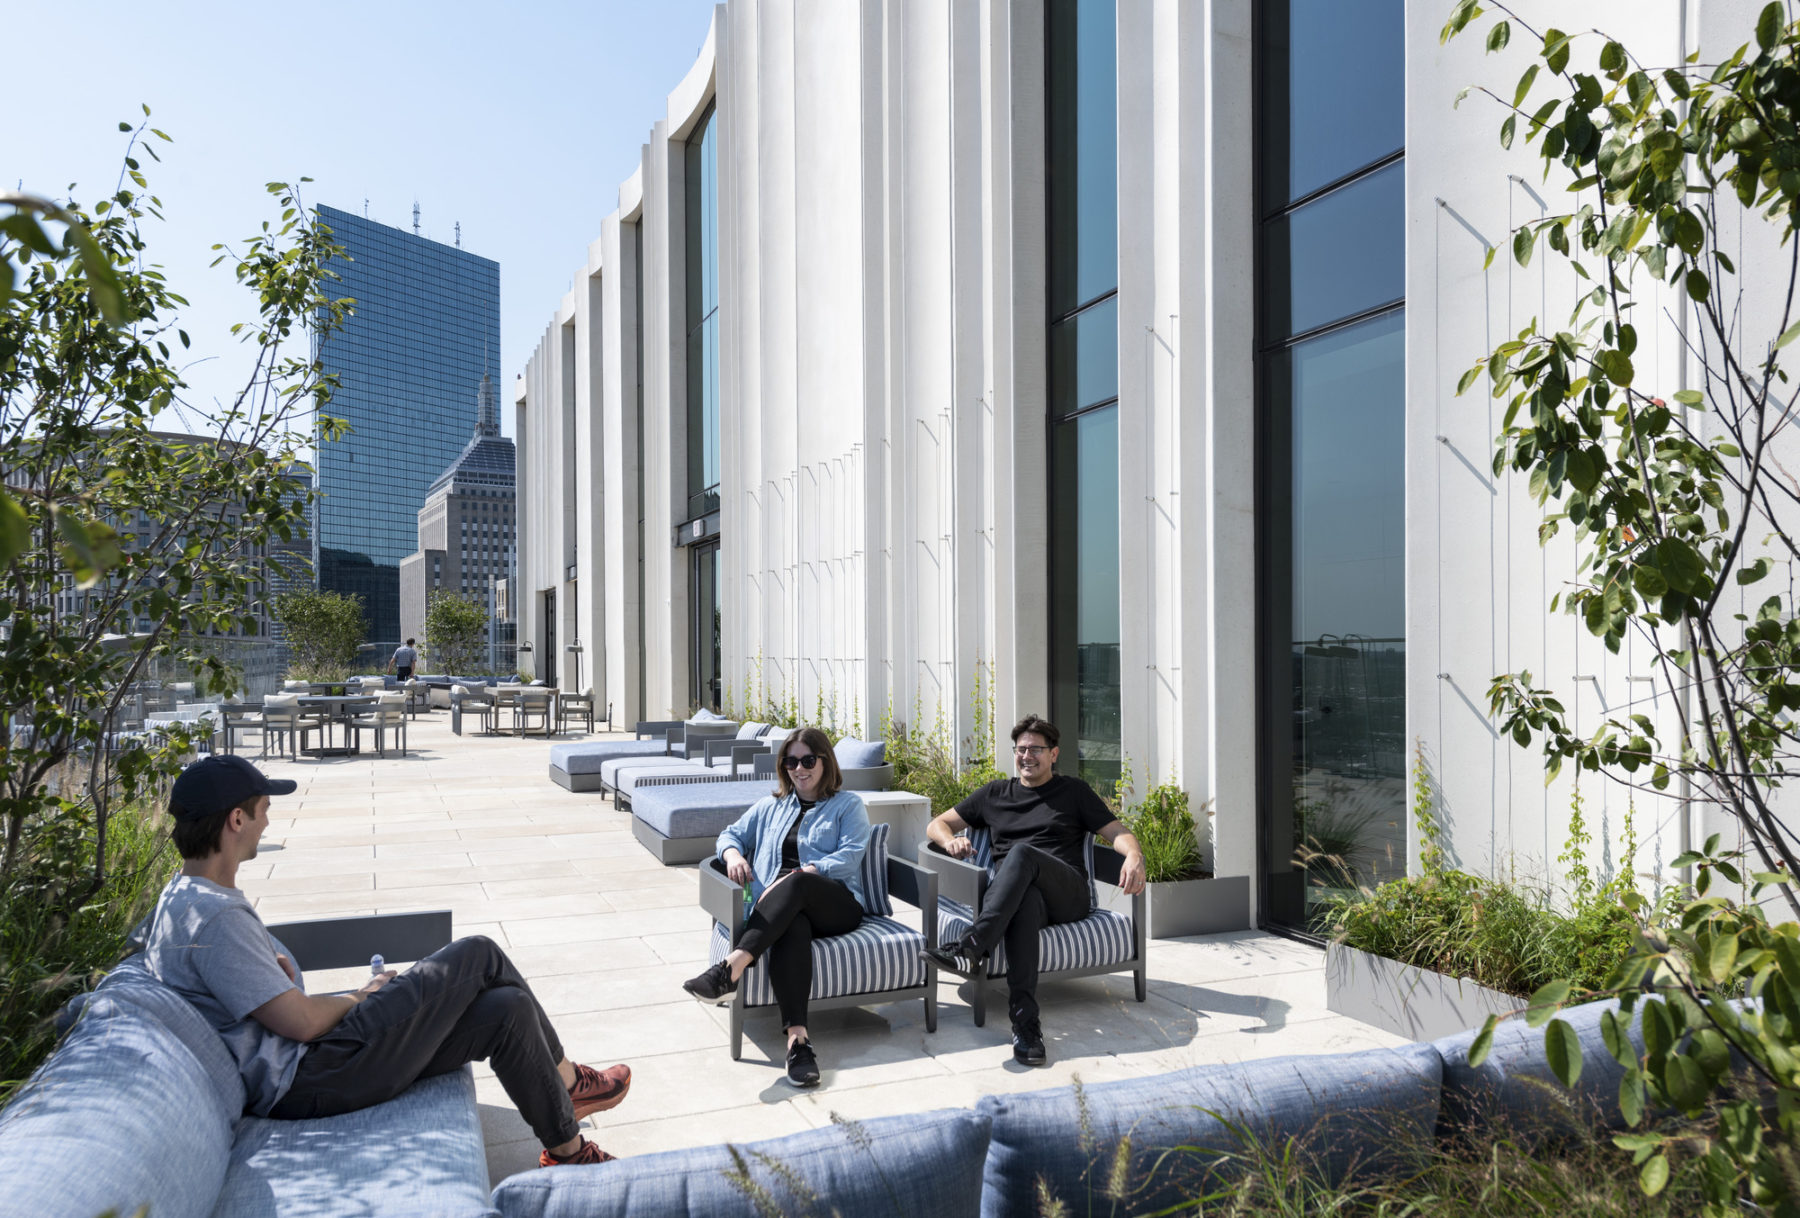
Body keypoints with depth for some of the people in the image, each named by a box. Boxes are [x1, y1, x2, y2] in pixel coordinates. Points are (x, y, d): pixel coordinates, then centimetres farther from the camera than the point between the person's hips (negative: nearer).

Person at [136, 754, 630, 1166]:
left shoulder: (189, 898, 12)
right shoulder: (213, 917, -24)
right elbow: (302, 1021, -23)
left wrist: (280, 971, 4)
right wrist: (362, 997, -4)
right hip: (308, 1084, -10)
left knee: (508, 1009, 1)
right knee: (478, 956, -10)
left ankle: (567, 1149, 19)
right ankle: (565, 1080, 10)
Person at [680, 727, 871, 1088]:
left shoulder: (848, 806, 17)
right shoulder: (771, 807, 32)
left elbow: (850, 857, 1)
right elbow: (732, 834, 28)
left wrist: (802, 873, -14)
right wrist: (733, 854, 1)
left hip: (836, 905, -2)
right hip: (781, 908, 2)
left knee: (795, 886, -39)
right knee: (792, 927, -38)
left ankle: (732, 966, -54)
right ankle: (797, 1037, -53)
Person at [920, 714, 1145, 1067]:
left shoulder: (1074, 792, 22)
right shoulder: (995, 794, 26)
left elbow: (1117, 832, 12)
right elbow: (937, 824, 27)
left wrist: (1134, 856, -12)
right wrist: (950, 840, 1)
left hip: (1067, 894, -1)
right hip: (1011, 891, 1)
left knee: (1022, 853, -35)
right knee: (1026, 900, -40)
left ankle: (972, 947, -48)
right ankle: (1025, 1025, -47)